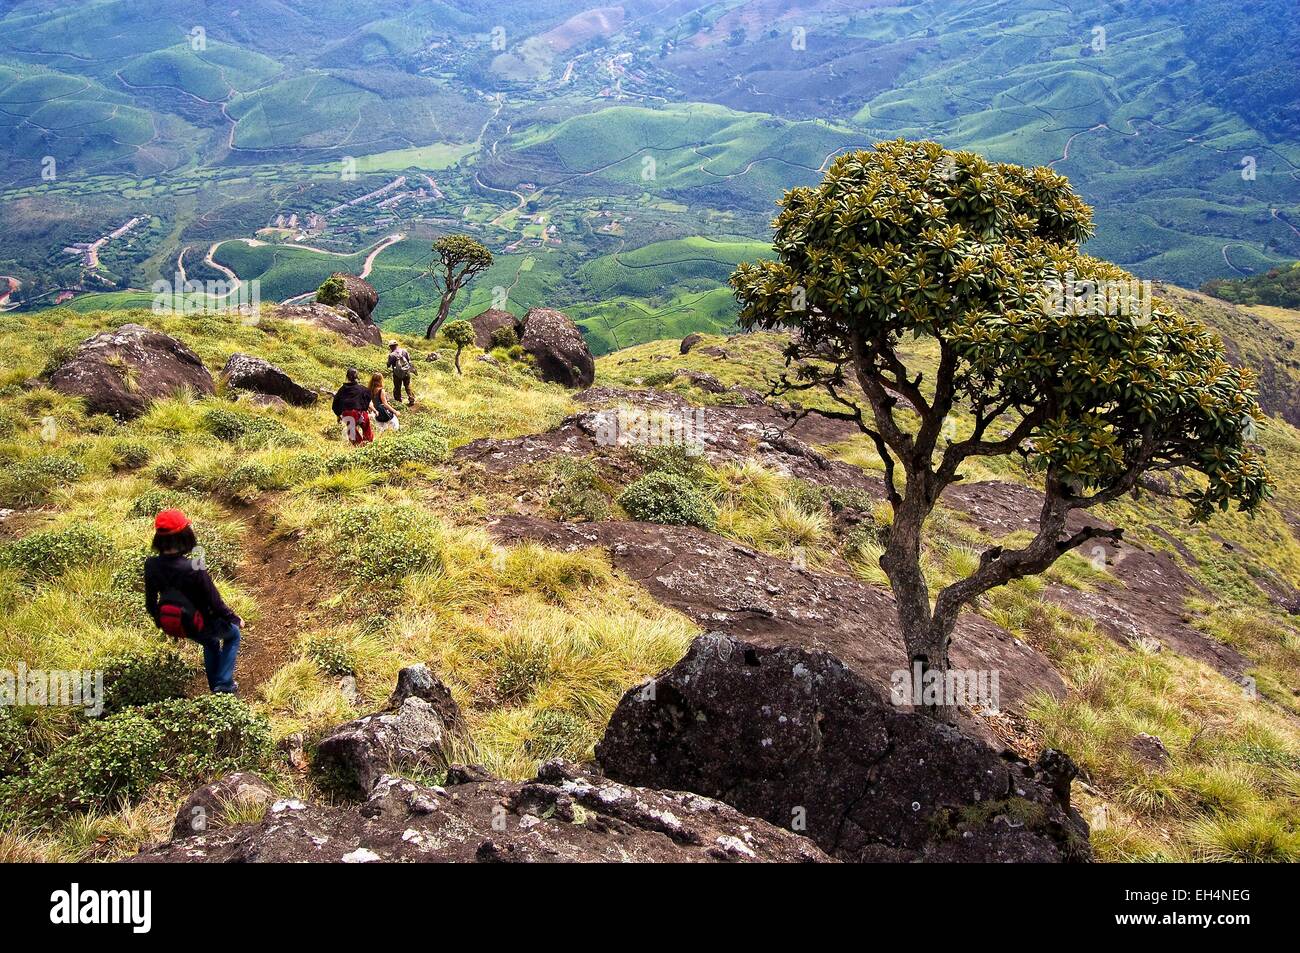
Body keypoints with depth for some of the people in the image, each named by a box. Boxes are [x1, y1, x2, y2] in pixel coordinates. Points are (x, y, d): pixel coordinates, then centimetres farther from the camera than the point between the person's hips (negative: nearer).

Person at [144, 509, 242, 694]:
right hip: (199, 626, -5)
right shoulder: (194, 568, -34)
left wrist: (160, 621, 17)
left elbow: (150, 603, -4)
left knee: (210, 642, 35)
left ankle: (214, 686, 47)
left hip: (174, 626, 5)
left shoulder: (151, 566, -19)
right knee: (233, 633, 27)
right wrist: (235, 619, -3)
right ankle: (224, 685, 22)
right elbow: (215, 602, -22)